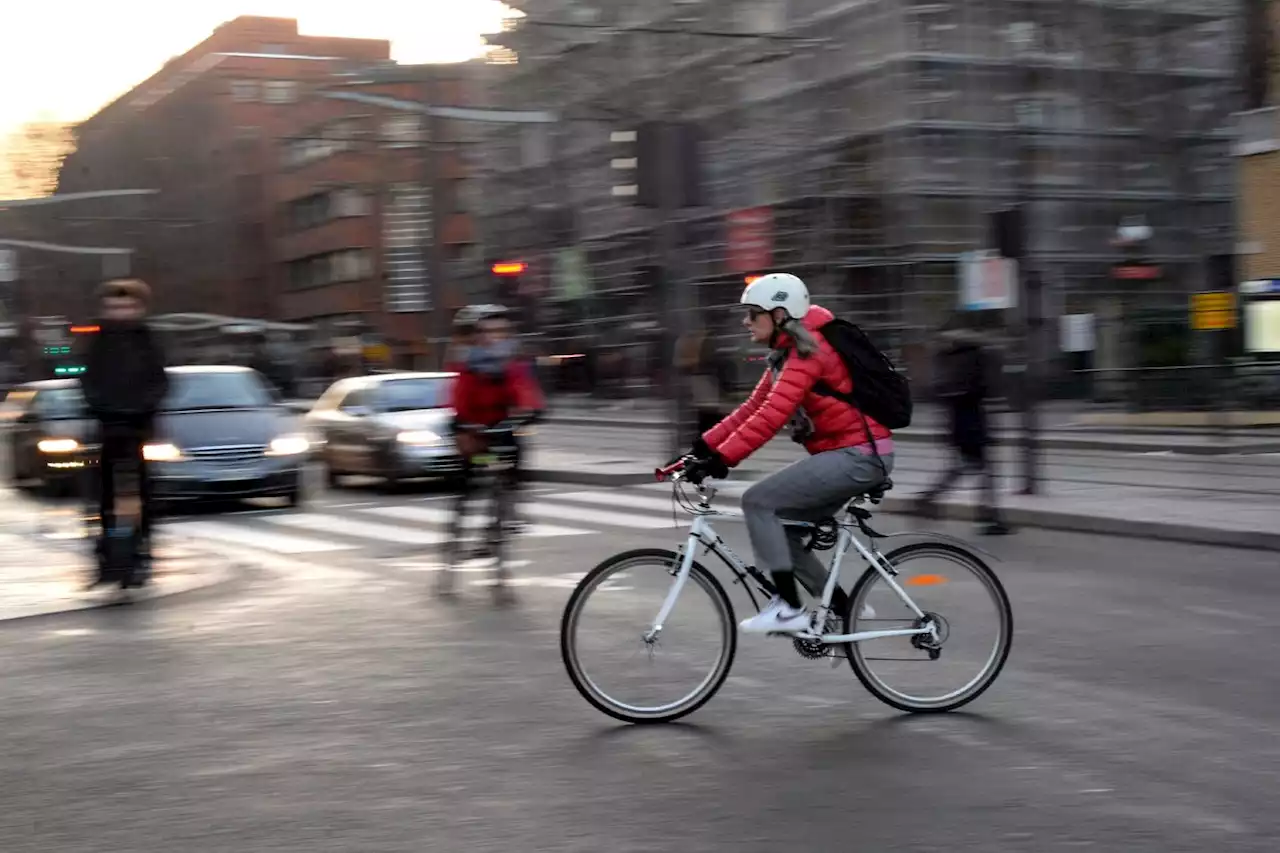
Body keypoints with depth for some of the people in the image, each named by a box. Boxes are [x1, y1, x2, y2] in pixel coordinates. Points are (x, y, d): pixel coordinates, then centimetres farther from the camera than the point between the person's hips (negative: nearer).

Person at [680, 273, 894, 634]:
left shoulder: (807, 351, -17)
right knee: (781, 527, 10)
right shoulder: (787, 353, 14)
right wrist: (705, 446, 3)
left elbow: (772, 416, -27)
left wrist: (721, 459, -30)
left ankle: (789, 608, -11)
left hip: (858, 455, -10)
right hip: (847, 454, 10)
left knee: (758, 501, -14)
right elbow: (753, 408, 12)